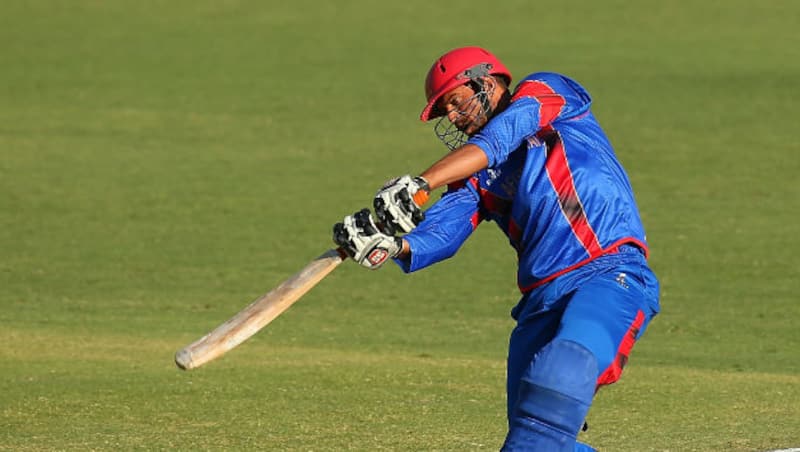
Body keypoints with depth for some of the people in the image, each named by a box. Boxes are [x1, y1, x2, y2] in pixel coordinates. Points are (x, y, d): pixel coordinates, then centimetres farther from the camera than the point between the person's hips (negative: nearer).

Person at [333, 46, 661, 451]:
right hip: (541, 297, 7)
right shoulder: (476, 175, 22)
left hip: (611, 271, -7)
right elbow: (440, 233, 4)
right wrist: (390, 245, -19)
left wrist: (418, 185, -22)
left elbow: (496, 141, -9)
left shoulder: (545, 92, 10)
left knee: (566, 366, -33)